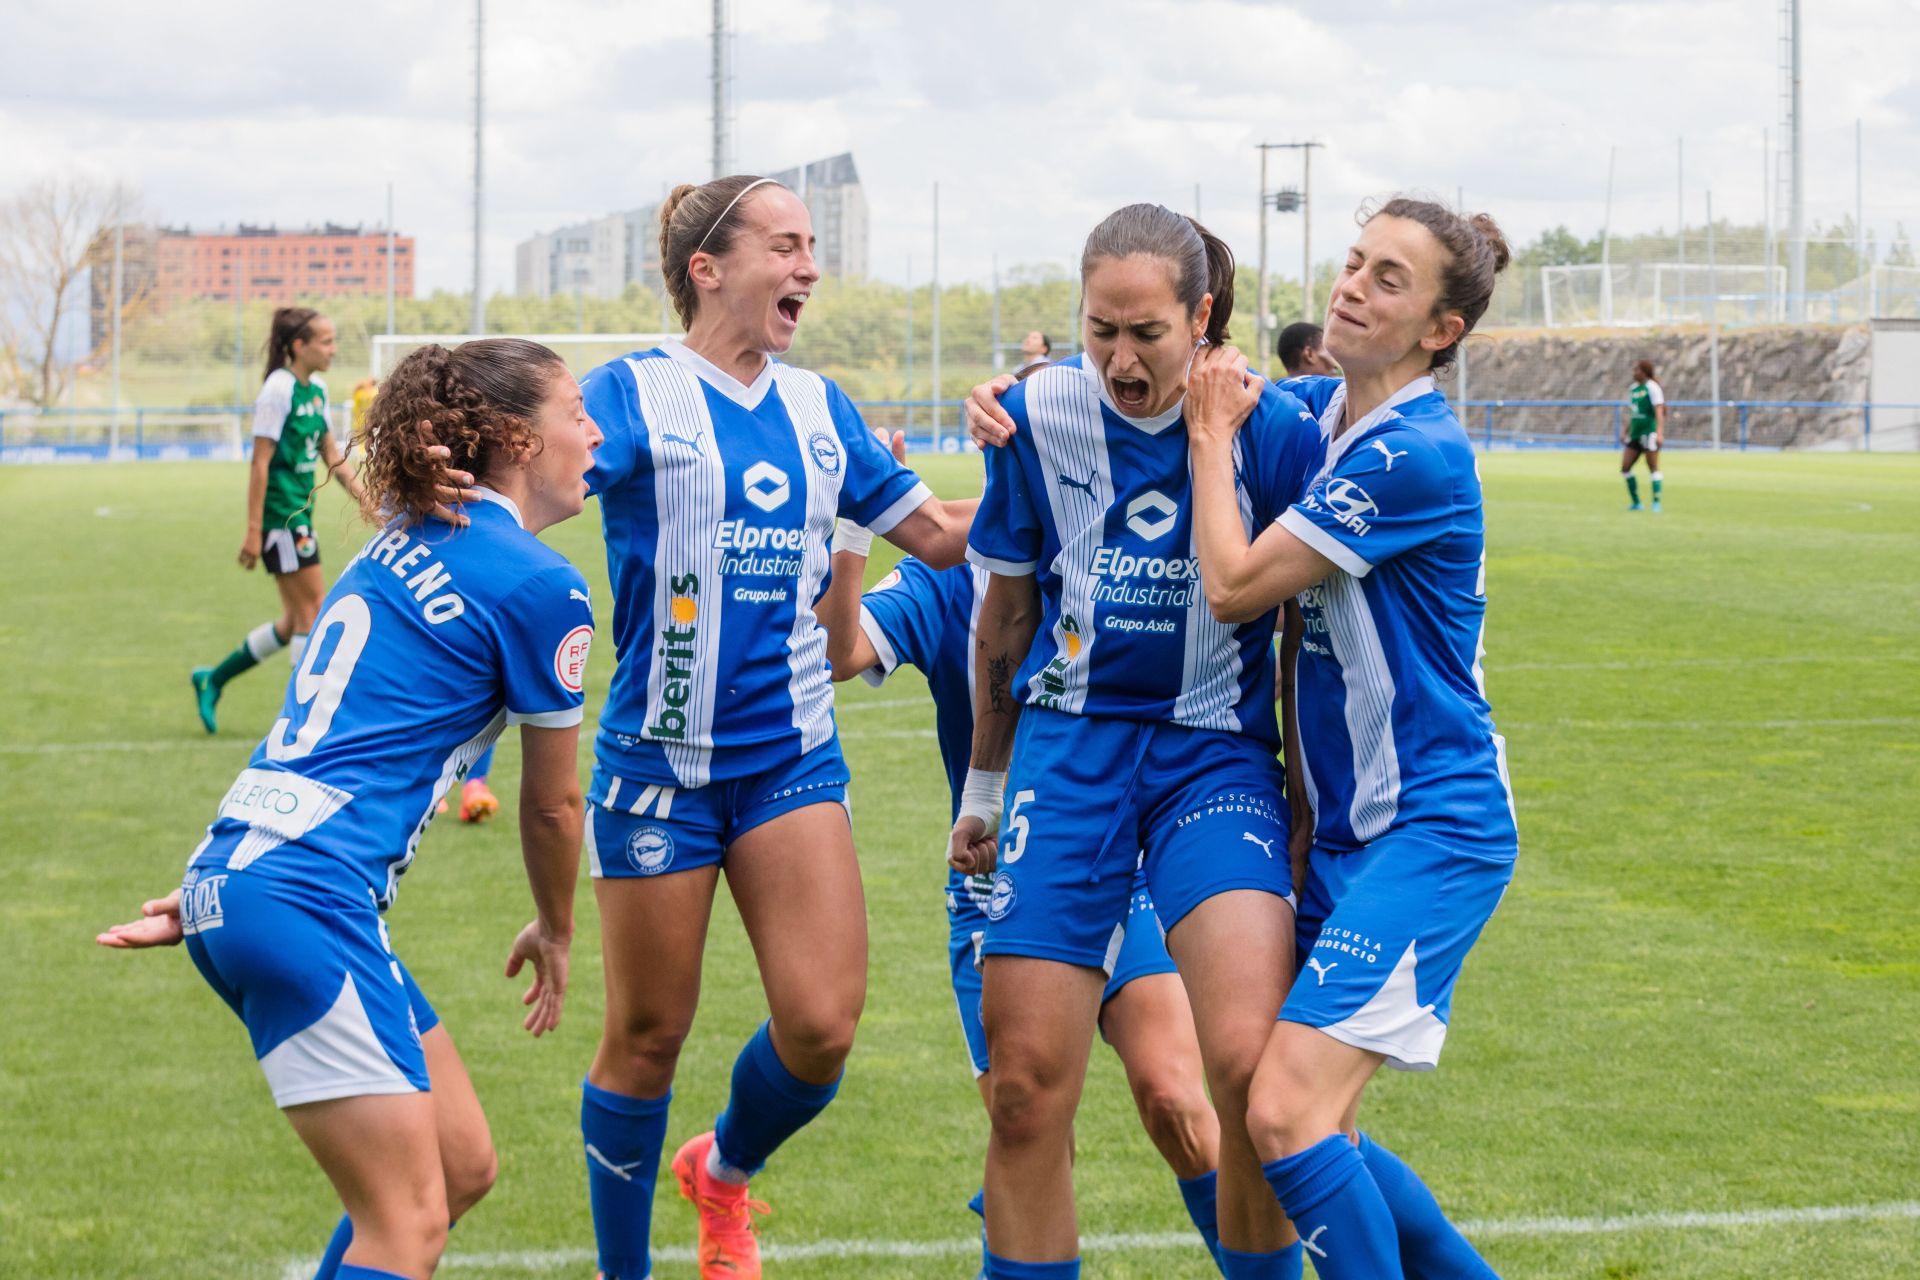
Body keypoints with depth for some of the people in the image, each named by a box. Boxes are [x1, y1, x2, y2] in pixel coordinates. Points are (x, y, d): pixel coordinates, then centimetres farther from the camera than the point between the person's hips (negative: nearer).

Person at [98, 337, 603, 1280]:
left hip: (231, 876, 9)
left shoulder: (402, 544, 19)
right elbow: (552, 802, 5)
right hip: (304, 899, -9)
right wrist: (554, 932, 22)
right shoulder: (541, 587, -6)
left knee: (462, 1165, 15)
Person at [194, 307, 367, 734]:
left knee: (295, 622, 13)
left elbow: (331, 454, 19)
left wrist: (363, 496, 10)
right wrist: (253, 531, -18)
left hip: (299, 517, 9)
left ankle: (213, 679, 24)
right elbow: (260, 463, -16)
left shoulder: (316, 391, 12)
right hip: (279, 517, -9)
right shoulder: (279, 391, -15)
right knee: (312, 612, -4)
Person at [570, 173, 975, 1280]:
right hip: (661, 759, -4)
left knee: (822, 1026, -7)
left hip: (792, 754, 4)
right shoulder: (637, 392, -5)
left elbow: (941, 535, 16)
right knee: (648, 1035, 5)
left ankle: (726, 1171, 25)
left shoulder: (820, 408, 10)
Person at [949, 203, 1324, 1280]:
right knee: (1026, 1083, -4)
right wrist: (983, 787, 19)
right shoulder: (1040, 413, -2)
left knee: (1252, 1065, -21)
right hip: (1070, 743, 2)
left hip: (1217, 751, -2)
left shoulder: (1276, 430, -10)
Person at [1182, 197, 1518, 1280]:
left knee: (1289, 1113, -19)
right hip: (1346, 826, 9)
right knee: (1309, 1126, 10)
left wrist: (1214, 433, -3)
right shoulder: (1318, 412, 8)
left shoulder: (1416, 454, -18)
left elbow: (1235, 584, -15)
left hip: (1434, 830, -9)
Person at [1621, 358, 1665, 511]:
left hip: (1649, 433, -8)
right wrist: (1625, 431, 20)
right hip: (1635, 433, 8)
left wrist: (1659, 432, -25)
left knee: (1653, 468, -5)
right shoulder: (1634, 388, 14)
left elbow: (1659, 412, -16)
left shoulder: (1652, 387, -10)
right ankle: (1635, 502, 12)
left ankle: (1656, 502, -1)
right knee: (1625, 467, 4)